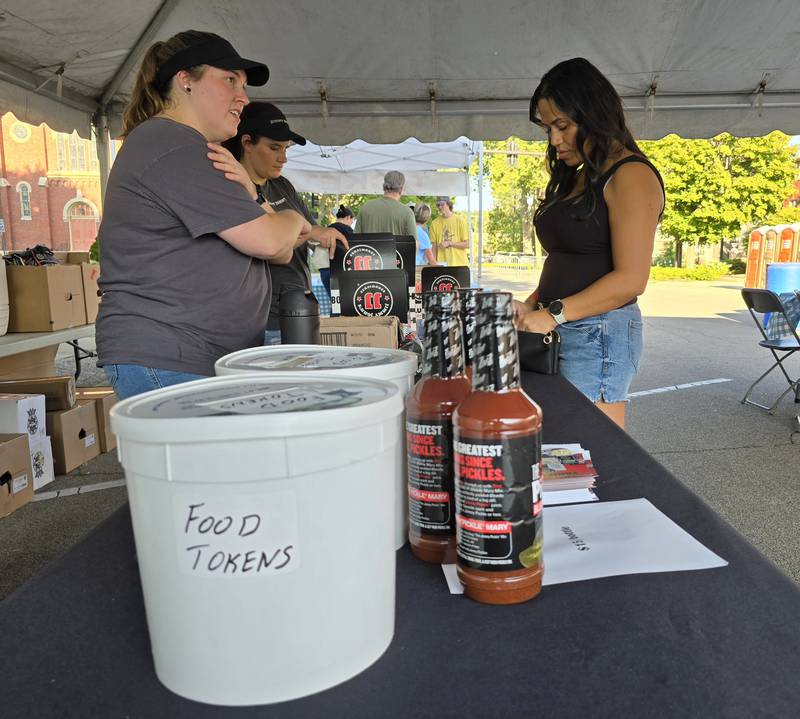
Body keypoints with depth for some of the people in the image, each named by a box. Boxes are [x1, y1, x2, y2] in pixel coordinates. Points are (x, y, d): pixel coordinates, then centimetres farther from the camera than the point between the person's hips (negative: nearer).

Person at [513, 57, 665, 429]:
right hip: (560, 333, 8)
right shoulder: (577, 178, 19)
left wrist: (554, 314, -19)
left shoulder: (631, 176, -7)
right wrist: (532, 306, 6)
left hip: (598, 334, -8)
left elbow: (630, 279, -15)